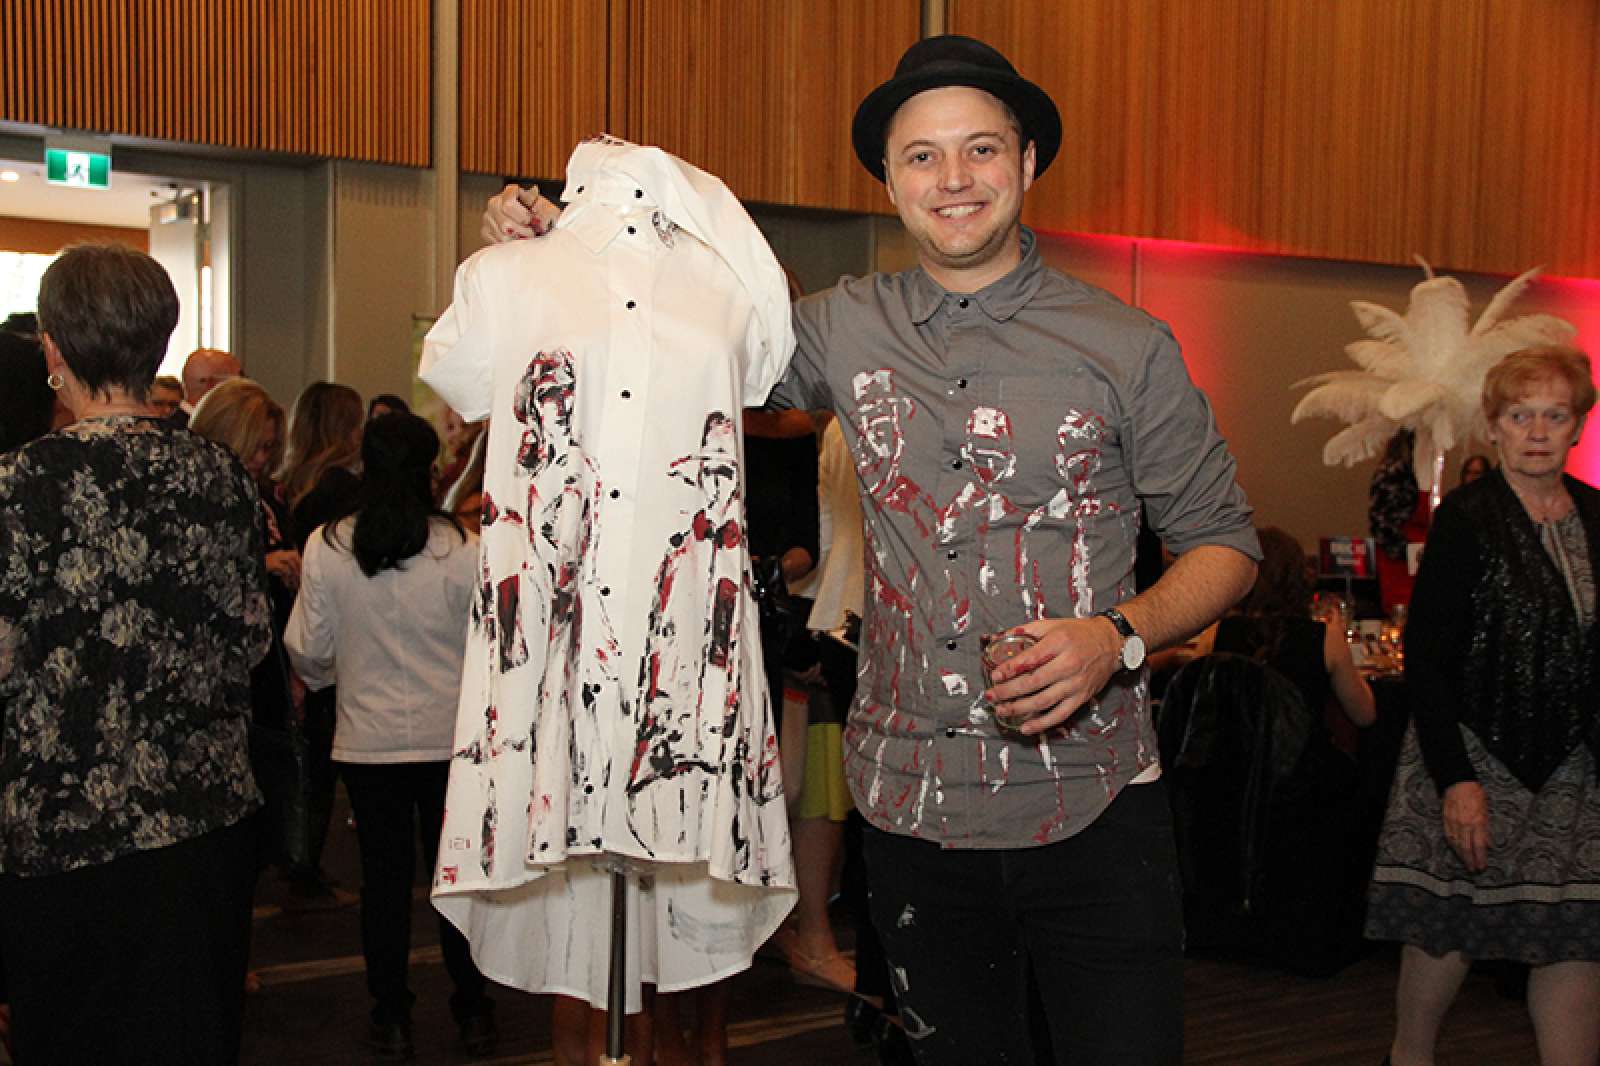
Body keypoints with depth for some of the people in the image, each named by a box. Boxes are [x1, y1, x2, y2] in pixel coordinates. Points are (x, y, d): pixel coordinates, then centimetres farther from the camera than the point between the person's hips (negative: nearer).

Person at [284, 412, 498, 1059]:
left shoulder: (326, 549, -9)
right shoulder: (464, 549, -12)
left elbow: (308, 651, -1)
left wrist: (326, 678, 22)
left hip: (367, 738, 1)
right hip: (453, 736, 0)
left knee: (384, 875, 11)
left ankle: (391, 1019, 17)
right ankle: (473, 1013, 20)